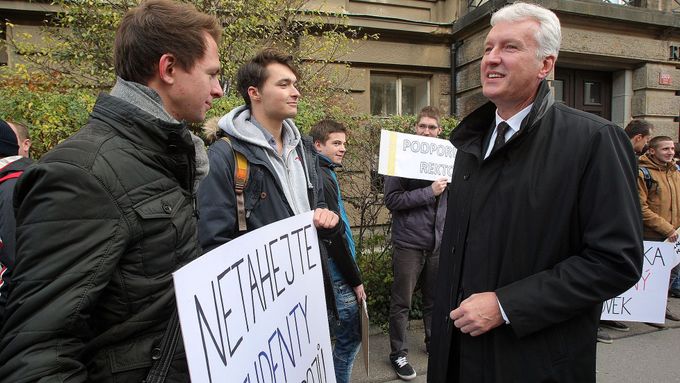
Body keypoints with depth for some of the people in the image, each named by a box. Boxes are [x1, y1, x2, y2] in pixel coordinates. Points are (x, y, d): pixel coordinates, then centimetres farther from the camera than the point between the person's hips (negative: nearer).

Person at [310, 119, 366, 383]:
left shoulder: (323, 175, 12)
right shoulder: (323, 179, -17)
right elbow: (334, 237, -20)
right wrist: (356, 280, -12)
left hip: (326, 272, 9)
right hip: (336, 276, -9)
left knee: (336, 337, 19)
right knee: (350, 338, 3)